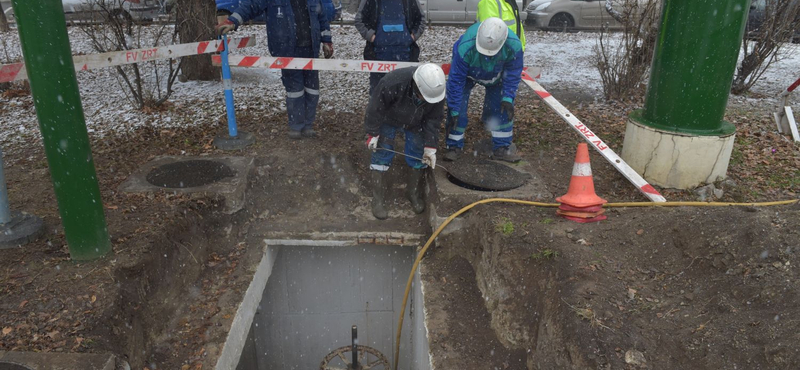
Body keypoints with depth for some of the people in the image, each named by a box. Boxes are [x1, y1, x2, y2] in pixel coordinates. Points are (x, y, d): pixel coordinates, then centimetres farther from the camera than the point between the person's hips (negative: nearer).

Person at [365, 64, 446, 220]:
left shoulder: (437, 90, -31)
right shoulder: (392, 83, -44)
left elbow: (434, 119, -17)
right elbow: (375, 108, -27)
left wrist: (430, 147, -19)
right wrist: (372, 134, -18)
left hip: (415, 124, 3)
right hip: (388, 119, -3)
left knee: (418, 157, 5)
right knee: (381, 156, -3)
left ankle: (413, 192, 28)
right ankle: (377, 198, 11)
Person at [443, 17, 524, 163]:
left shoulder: (514, 46, -36)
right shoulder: (465, 47, -43)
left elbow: (513, 74, -16)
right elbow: (456, 80, -33)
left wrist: (508, 98, -23)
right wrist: (454, 111, -28)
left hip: (495, 77, 2)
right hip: (468, 74, -2)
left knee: (504, 109, -3)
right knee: (458, 109, -13)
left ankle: (501, 148, 12)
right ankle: (455, 146, 5)